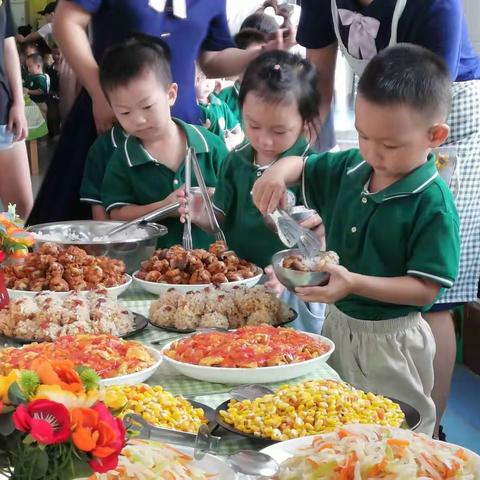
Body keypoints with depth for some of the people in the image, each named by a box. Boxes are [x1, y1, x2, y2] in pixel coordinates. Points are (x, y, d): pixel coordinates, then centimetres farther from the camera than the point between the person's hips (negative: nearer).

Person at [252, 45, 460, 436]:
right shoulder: (351, 169, -3)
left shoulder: (433, 204, -22)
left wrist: (355, 283, -33)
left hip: (389, 340, -7)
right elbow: (301, 165, 14)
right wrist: (278, 173, -10)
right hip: (337, 323, 7)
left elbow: (426, 289, -23)